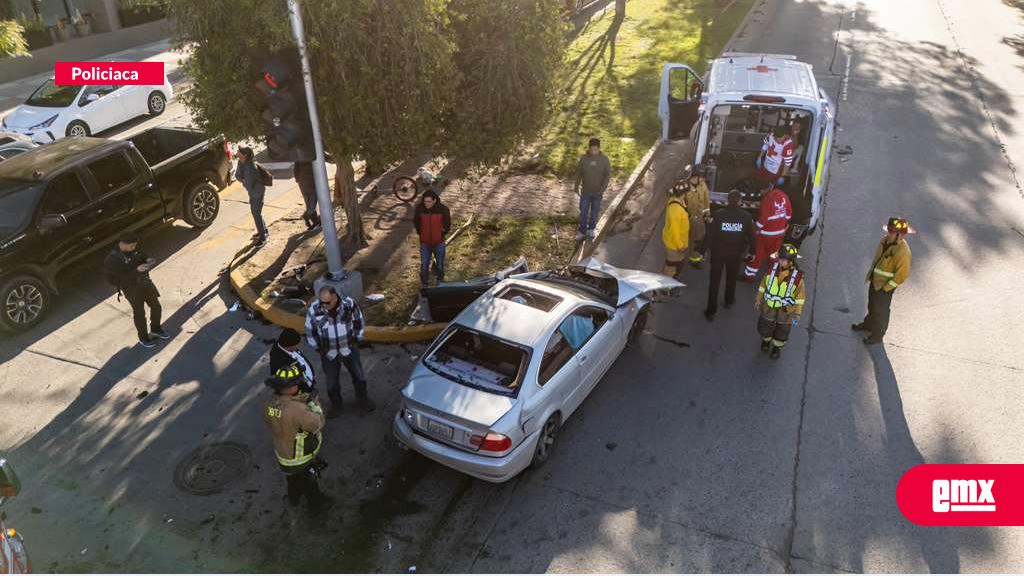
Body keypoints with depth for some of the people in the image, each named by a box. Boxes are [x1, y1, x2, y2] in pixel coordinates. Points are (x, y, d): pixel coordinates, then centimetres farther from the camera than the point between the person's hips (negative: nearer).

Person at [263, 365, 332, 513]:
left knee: (293, 478, 35)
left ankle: (294, 498, 61)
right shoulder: (297, 409, -41)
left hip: (282, 454, 6)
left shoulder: (269, 404, -19)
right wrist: (313, 402, -16)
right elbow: (318, 424, -29)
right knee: (309, 483, 24)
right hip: (301, 459, -6)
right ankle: (316, 504, 49)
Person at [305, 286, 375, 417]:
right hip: (328, 353, 0)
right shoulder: (314, 310, -22)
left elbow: (358, 321, -2)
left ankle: (363, 398, 45)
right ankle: (336, 404, 42)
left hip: (349, 349, 0)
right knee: (331, 382, 15)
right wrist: (318, 349, 1)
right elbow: (310, 332, -5)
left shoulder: (349, 304, -22)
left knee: (358, 376, 18)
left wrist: (357, 339, 3)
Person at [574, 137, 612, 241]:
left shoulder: (604, 159, -15)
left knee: (594, 212, 15)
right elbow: (578, 173, -2)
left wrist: (603, 189, -17)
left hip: (598, 192, 0)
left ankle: (591, 229, 37)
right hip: (585, 191, 0)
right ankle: (582, 231, 23)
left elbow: (608, 175, -9)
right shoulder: (584, 158, -13)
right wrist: (577, 187, 2)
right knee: (583, 212, 7)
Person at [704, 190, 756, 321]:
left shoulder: (718, 214, -18)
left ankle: (711, 311, 9)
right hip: (735, 254, 2)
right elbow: (751, 236, -5)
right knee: (732, 278, 26)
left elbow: (710, 233, -13)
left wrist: (710, 247, 3)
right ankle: (729, 301, 49)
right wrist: (751, 250, 10)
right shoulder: (746, 216, -13)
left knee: (714, 281, 7)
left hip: (718, 252, -2)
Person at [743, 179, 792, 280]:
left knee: (758, 254, 5)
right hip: (780, 232, 6)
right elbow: (789, 213, 7)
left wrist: (757, 229, -8)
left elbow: (763, 218, -22)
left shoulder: (767, 199, -24)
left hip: (766, 233, -6)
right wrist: (784, 224, 20)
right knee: (774, 253, 21)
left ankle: (749, 275, 13)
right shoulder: (783, 196, -2)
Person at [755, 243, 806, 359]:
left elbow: (800, 296, -13)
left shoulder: (797, 276, -23)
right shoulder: (772, 269, -17)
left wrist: (797, 313, -11)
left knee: (782, 331, 20)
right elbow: (763, 285, -1)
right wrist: (758, 300, 4)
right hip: (769, 306, 2)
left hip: (785, 310, -2)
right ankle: (766, 340, 53)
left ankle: (777, 347, 47)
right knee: (765, 327, 21)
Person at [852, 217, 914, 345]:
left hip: (885, 287, -7)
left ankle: (877, 335, 34)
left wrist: (886, 288, -19)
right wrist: (870, 274, 11)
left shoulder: (903, 251, -31)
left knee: (881, 311, 13)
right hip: (875, 281, 7)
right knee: (872, 305, 28)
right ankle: (868, 324, 52)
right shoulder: (885, 240, -7)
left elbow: (902, 274, -25)